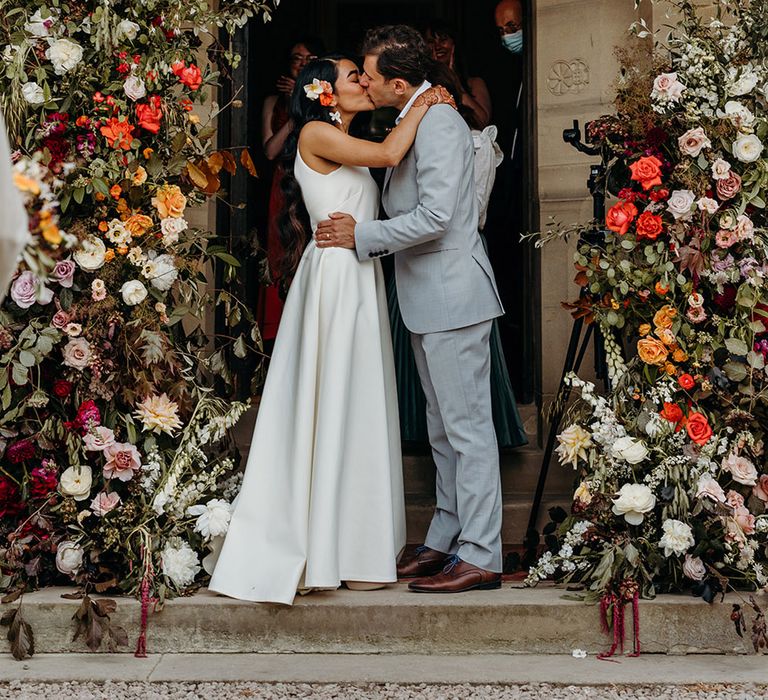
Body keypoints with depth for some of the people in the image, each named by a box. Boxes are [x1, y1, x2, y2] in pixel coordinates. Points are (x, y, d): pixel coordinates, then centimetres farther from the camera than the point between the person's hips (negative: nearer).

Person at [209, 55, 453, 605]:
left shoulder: (345, 144, 21)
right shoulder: (317, 134, -8)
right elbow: (389, 154, -18)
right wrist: (421, 106, -6)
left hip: (358, 282, 9)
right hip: (336, 277, -9)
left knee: (354, 410, 10)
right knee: (337, 409, -5)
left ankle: (352, 543, 17)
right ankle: (339, 556, 2)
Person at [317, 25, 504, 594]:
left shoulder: (438, 123, -16)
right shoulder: (416, 122, 15)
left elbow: (435, 217, -23)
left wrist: (361, 236, -15)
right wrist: (361, 231, 9)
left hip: (452, 296, -10)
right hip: (430, 300, 11)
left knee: (468, 428, -6)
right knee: (444, 429, 16)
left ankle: (481, 558, 0)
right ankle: (446, 542, 25)